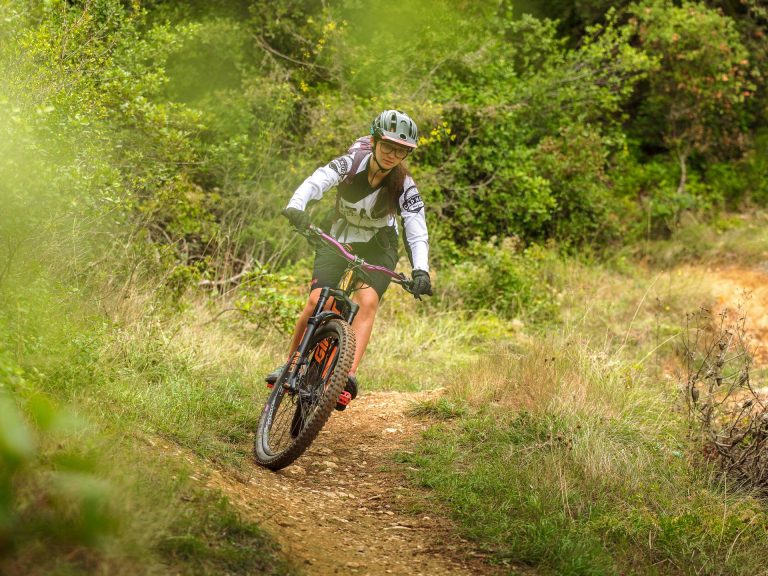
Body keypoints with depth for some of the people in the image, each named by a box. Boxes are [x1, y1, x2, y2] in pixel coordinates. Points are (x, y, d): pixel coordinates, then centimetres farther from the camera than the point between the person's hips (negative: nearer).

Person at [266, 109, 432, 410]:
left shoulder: (404, 186, -21)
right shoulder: (352, 163, -22)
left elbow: (417, 231, -28)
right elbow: (317, 180, -37)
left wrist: (421, 270, -45)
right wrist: (296, 205, -58)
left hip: (378, 247, 0)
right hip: (337, 238, 1)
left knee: (367, 301, -25)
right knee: (315, 302, -13)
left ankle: (350, 375, -31)